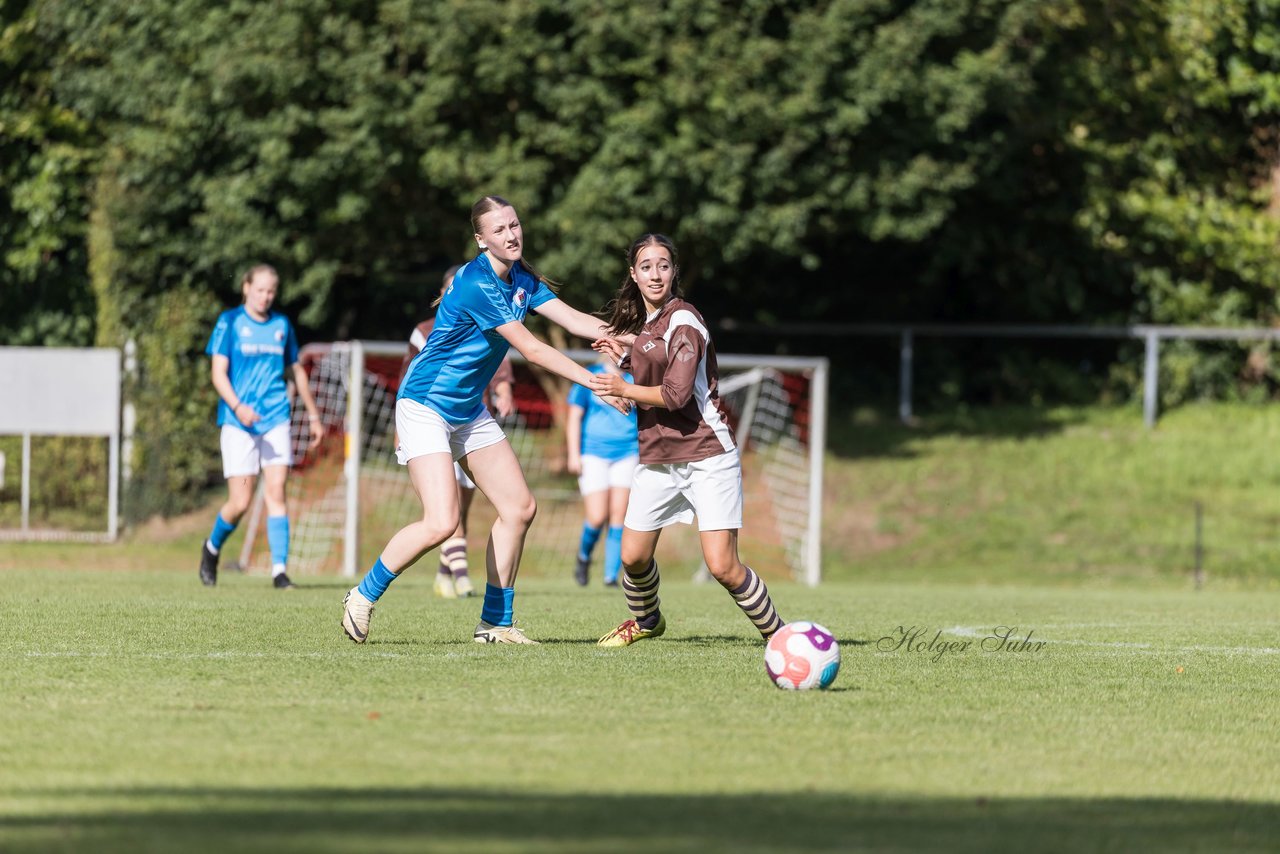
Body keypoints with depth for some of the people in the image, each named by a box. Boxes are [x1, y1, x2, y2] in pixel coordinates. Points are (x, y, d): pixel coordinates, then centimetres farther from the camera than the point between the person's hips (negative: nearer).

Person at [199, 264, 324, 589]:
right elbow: (218, 372, -7)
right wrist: (237, 407, -23)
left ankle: (279, 570, -10)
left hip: (275, 420, 3)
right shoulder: (230, 322, 0)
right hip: (239, 423, -3)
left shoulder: (281, 325, 11)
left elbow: (297, 371, 23)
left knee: (276, 492, -9)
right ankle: (212, 548, 23)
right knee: (240, 502, -5)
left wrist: (313, 416, 25)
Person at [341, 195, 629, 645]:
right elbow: (531, 349, -25)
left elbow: (575, 320, -1)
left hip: (468, 411, 10)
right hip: (424, 406, -10)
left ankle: (496, 623, 13)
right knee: (441, 522, -20)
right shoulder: (476, 284, -24)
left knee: (519, 507, 5)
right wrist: (594, 382, -25)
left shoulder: (522, 280, 4)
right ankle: (362, 597, -1)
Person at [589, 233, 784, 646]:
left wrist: (623, 389, -8)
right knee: (633, 557, 7)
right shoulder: (643, 322, 12)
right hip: (657, 458, 8)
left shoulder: (683, 321, -14)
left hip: (707, 457, -8)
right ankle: (646, 620, 36)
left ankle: (777, 634, 0)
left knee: (722, 565, -15)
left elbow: (675, 394, -20)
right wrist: (626, 353, 14)